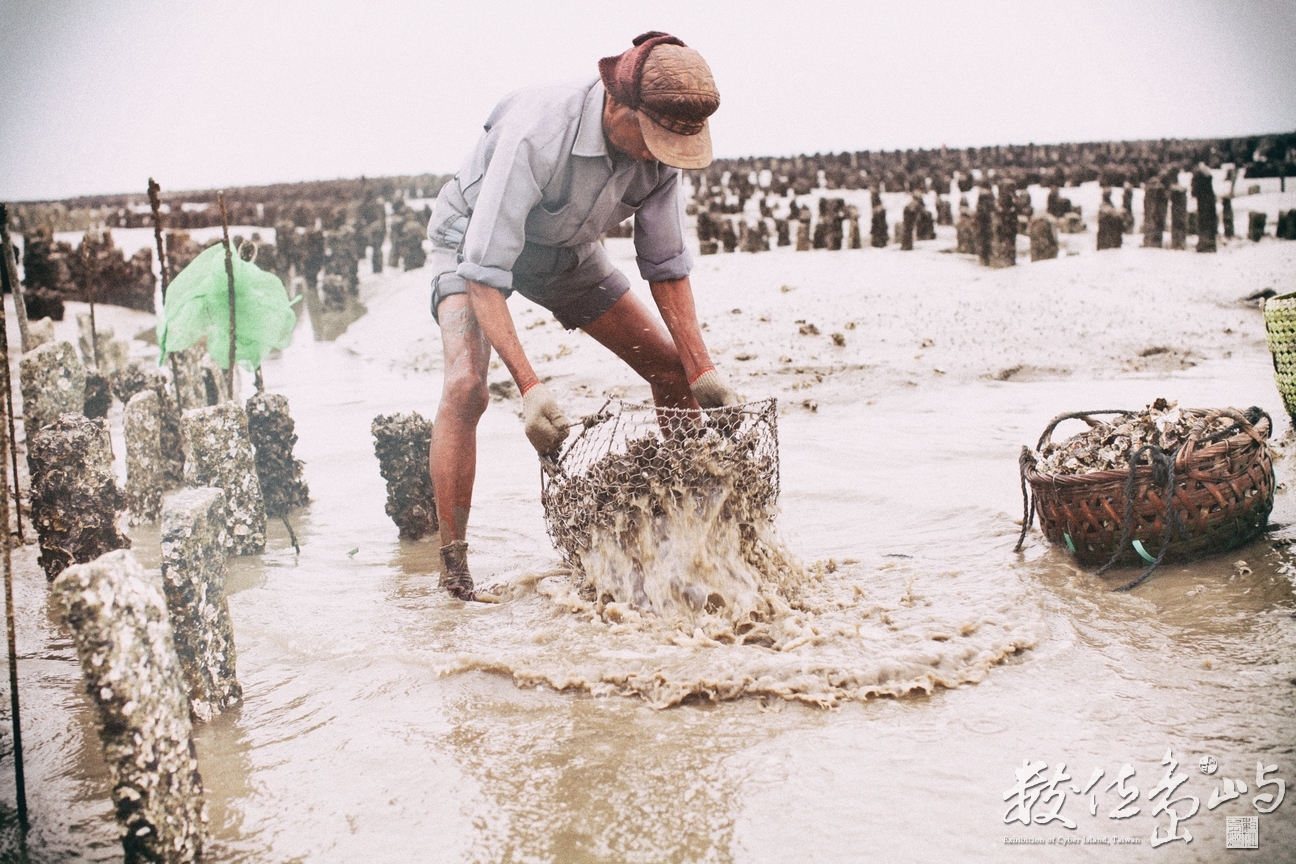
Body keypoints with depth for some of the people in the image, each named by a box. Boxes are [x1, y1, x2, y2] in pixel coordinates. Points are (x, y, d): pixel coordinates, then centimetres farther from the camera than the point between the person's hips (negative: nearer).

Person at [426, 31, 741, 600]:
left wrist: (701, 368, -16)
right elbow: (485, 273, -40)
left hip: (568, 253, 5)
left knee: (673, 368, -1)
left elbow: (666, 266, -9)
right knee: (466, 386, -29)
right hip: (475, 242, -5)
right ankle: (452, 568, -19)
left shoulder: (661, 145, -21)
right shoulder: (535, 132, -40)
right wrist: (529, 386, -45)